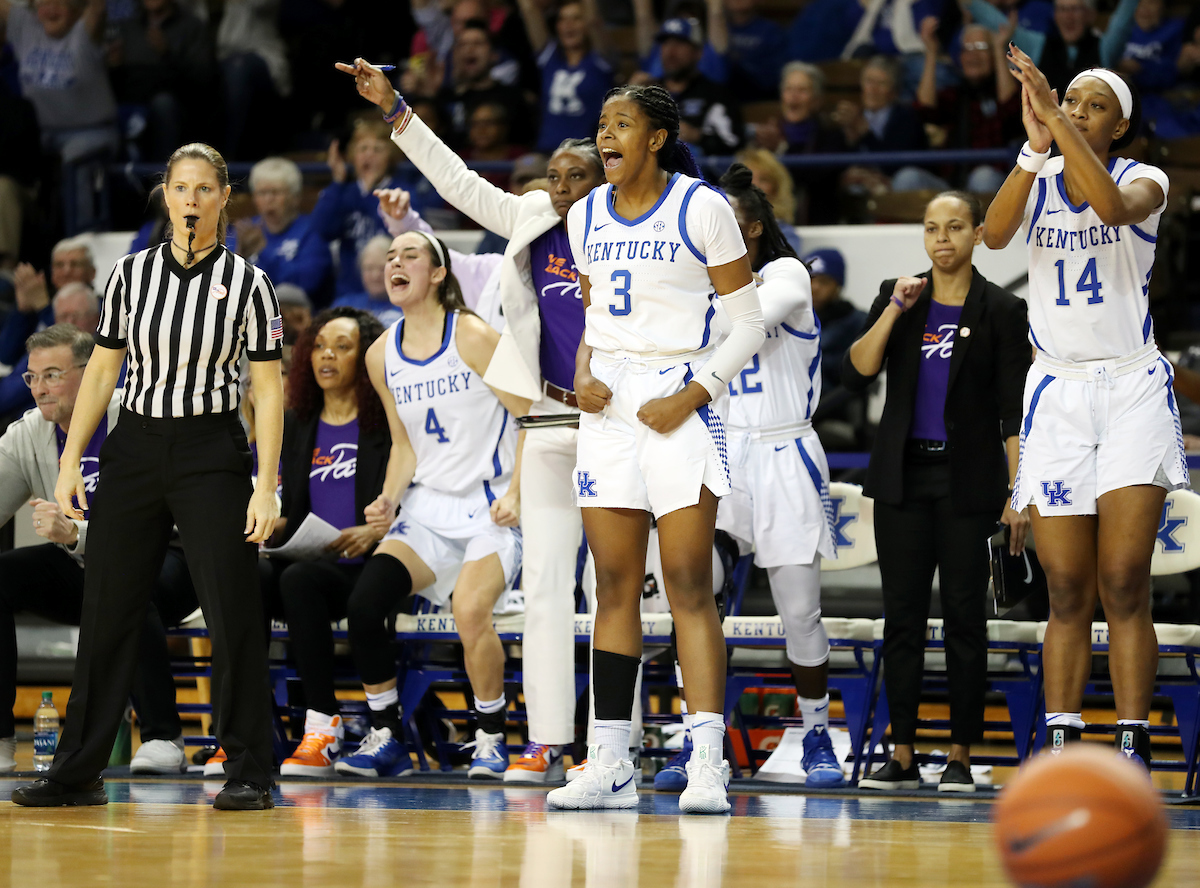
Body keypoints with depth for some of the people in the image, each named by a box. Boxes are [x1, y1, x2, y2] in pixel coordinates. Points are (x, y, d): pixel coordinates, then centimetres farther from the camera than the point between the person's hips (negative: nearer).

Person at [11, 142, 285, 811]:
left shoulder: (247, 283, -3)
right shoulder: (132, 274, 5)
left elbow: (270, 388, -3)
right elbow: (102, 370, 10)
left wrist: (267, 487, -10)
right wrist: (71, 461, 3)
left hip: (213, 453, -3)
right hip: (136, 448, 3)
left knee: (233, 615, -7)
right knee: (107, 610, 4)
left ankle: (251, 773, 2)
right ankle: (79, 773, 11)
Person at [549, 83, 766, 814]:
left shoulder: (700, 207, -6)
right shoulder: (587, 216, 11)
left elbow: (749, 323, -4)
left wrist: (692, 394, -14)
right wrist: (583, 371, 0)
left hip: (677, 404, -5)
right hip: (608, 404, 5)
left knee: (690, 589, -10)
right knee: (615, 589, 6)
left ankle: (708, 766, -13)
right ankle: (610, 766, 8)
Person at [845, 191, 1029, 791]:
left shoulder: (1002, 311, 0)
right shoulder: (899, 297, 8)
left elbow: (1014, 413, -2)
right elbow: (856, 374, -2)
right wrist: (894, 310, -12)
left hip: (968, 481, -3)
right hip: (903, 476, 3)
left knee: (965, 617, -2)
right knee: (902, 616, 2)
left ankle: (960, 758, 4)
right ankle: (902, 757, 6)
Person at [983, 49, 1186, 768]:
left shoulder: (1145, 180, 0)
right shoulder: (1039, 181, 8)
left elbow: (1114, 206, -25)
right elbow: (995, 233, -13)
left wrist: (1059, 123, -26)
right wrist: (1036, 144, -21)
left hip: (1133, 390, -3)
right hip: (1057, 391, 3)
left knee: (1124, 585, -11)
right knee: (1068, 593, 0)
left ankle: (1133, 748, -11)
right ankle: (1059, 747, 1)